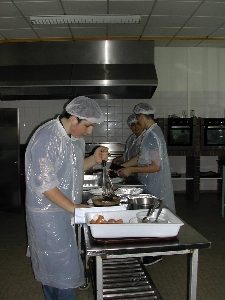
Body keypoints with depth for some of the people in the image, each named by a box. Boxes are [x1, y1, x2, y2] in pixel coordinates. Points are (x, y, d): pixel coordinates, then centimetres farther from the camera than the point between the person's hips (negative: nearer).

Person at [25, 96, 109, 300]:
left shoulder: (77, 138, 5)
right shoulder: (46, 138, -23)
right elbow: (44, 184, -24)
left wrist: (94, 159, -2)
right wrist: (73, 207, -22)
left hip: (69, 210, 8)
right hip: (48, 213, -8)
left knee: (52, 266, 20)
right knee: (63, 267, 1)